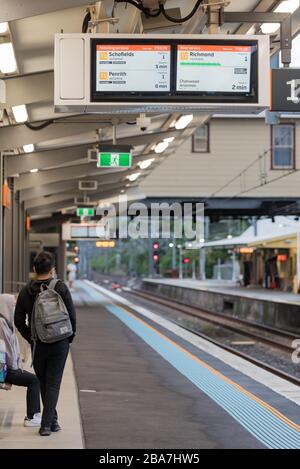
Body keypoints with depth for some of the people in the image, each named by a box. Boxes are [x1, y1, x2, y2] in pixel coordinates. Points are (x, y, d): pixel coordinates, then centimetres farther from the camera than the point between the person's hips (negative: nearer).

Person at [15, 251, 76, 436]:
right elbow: (72, 315, -8)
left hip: (38, 345, 2)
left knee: (43, 384, 17)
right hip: (59, 344, -2)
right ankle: (47, 424, -7)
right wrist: (70, 337, 5)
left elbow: (19, 321, 2)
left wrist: (31, 338, 12)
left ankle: (52, 420, 24)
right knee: (53, 384, 1)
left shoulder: (26, 291, -1)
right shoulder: (60, 288, -9)